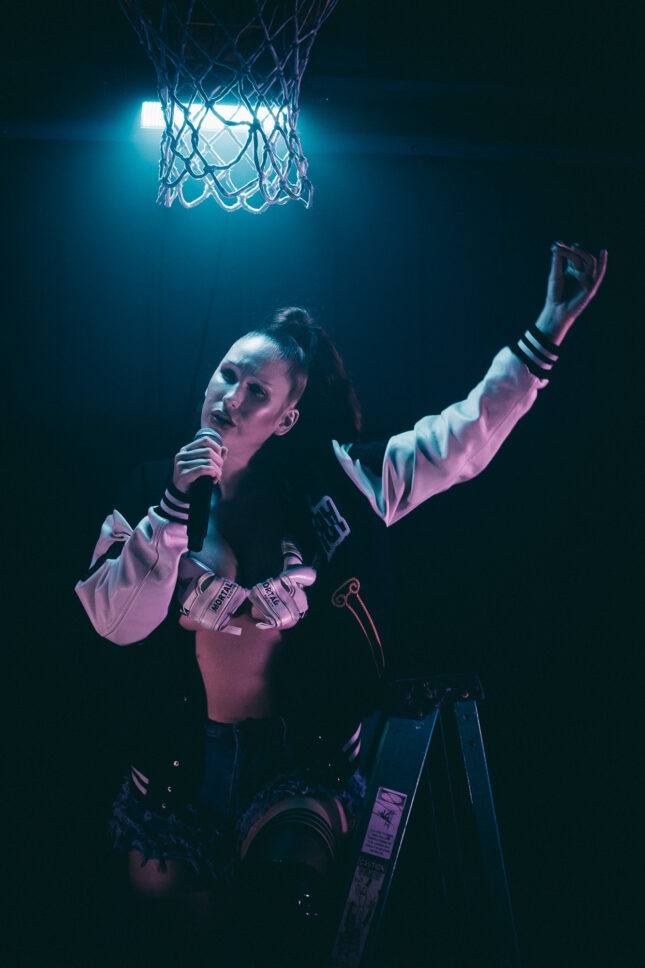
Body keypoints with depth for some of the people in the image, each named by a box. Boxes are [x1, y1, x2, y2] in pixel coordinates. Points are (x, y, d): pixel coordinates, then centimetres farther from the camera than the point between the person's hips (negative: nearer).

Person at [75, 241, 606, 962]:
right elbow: (116, 622, -14)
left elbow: (461, 441, -8)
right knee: (163, 901, 13)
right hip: (183, 758, 1)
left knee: (286, 906, 3)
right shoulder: (152, 492, -5)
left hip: (298, 753, 0)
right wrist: (176, 504, -23)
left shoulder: (329, 485, -6)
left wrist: (548, 331, -15)